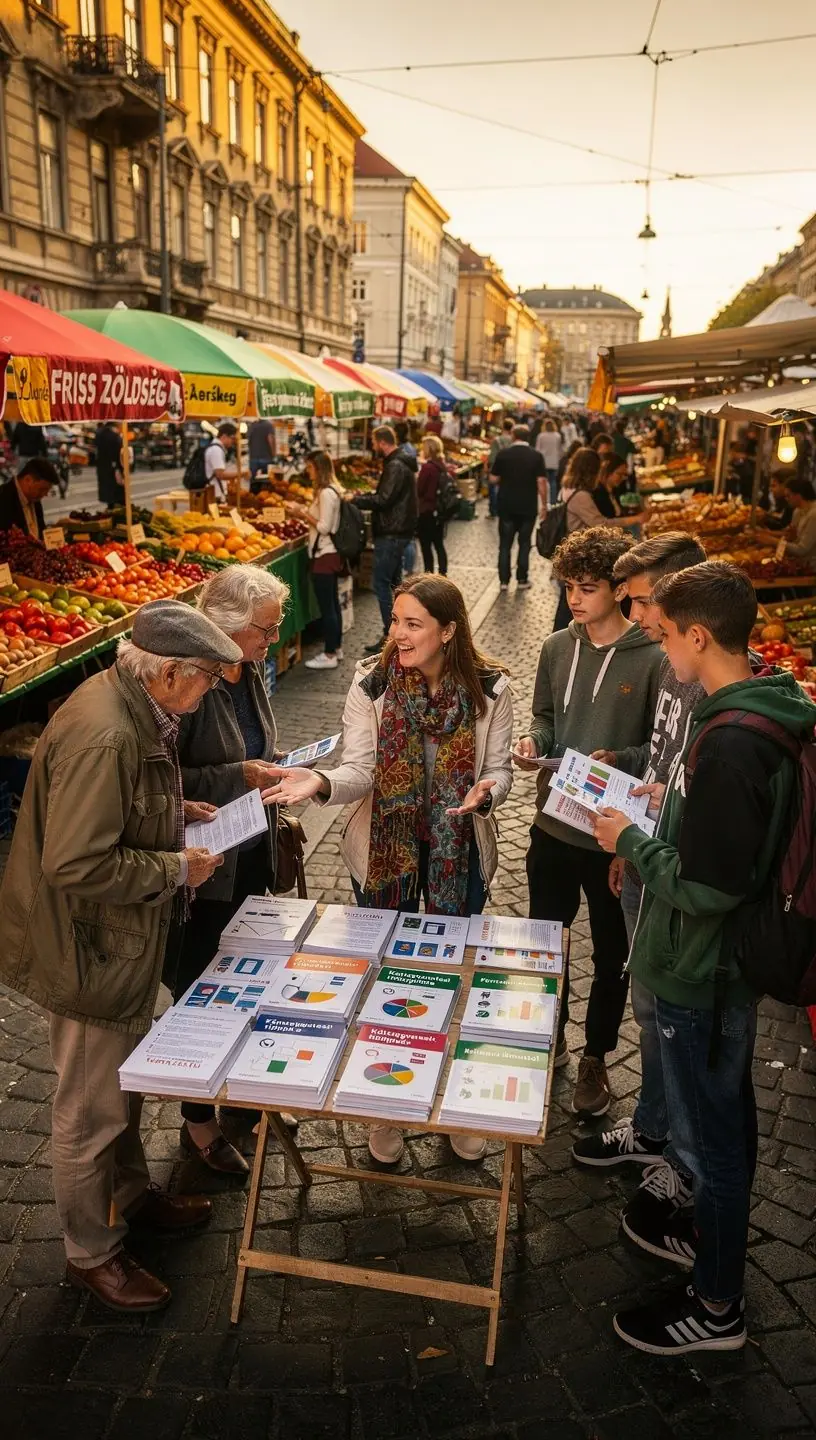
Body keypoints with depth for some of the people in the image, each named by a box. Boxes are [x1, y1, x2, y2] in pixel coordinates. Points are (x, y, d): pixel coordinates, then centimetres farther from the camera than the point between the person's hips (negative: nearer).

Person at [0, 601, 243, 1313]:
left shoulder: (134, 707, 0)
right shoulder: (101, 735, -32)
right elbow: (76, 865, -32)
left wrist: (177, 811, 2)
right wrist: (177, 868, -22)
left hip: (125, 940, 10)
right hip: (91, 951, -10)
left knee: (125, 1081, 28)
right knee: (92, 1109, 11)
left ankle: (131, 1194, 50)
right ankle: (92, 1252, 33)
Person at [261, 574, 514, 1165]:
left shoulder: (490, 688, -12)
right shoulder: (371, 684, -12)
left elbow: (499, 769, -6)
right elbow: (360, 771, -14)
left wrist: (484, 793, -29)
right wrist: (322, 783, -34)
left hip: (461, 851, 0)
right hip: (384, 850, 0)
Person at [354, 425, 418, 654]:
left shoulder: (395, 467, -18)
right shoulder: (400, 463, 15)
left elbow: (383, 500, -25)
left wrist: (356, 500, -15)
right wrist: (364, 496, 11)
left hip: (391, 534, -11)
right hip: (397, 531, 11)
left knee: (381, 584, -8)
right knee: (394, 582, 18)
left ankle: (390, 636, -6)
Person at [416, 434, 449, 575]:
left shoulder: (427, 467, -17)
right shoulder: (442, 466, 6)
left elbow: (419, 490, -12)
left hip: (426, 512, -8)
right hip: (440, 510, 8)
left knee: (426, 546, 1)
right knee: (439, 544, 14)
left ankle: (429, 575, 3)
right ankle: (443, 574, 17)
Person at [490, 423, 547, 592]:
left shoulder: (503, 454, -4)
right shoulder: (536, 456, -6)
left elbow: (493, 479, -1)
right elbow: (541, 481, -10)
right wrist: (544, 504, -1)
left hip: (506, 506, 0)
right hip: (528, 507, 0)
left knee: (505, 544, 7)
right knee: (524, 543, 10)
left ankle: (504, 580, 6)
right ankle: (522, 580, 13)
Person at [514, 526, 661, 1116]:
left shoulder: (652, 659, -16)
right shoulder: (557, 648, -1)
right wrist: (533, 742, -10)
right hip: (554, 827, 5)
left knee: (611, 955, 16)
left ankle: (596, 1056, 38)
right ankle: (551, 1036, 45)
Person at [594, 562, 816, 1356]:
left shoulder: (729, 744, -31)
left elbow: (705, 888, -29)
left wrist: (631, 842, -16)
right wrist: (669, 808, 7)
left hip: (701, 970, -9)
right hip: (729, 960, 9)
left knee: (708, 1128, 9)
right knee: (724, 1112, 26)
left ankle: (716, 1303, 29)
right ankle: (713, 1230, 48)